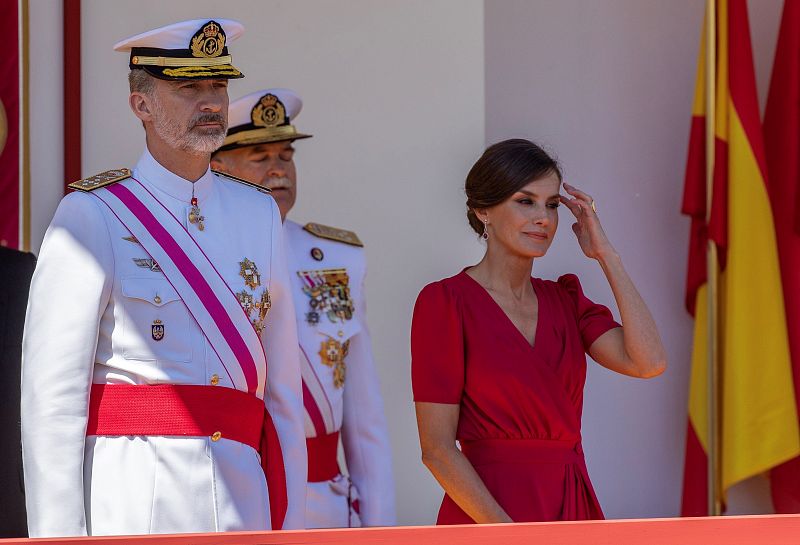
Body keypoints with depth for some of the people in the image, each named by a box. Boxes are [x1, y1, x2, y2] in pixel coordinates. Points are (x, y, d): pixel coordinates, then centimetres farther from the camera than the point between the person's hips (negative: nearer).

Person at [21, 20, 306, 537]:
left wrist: (290, 524, 9)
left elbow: (284, 386, 14)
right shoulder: (93, 215, -2)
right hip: (131, 509, -4)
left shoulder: (258, 213, 14)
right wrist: (59, 536, -12)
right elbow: (52, 396, -7)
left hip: (243, 501, 5)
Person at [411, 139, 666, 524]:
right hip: (486, 516, -6)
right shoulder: (445, 301, -8)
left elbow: (647, 361, -7)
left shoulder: (564, 299, 10)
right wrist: (509, 537, -20)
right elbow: (437, 448, -12)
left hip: (571, 509, 6)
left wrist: (604, 254, -2)